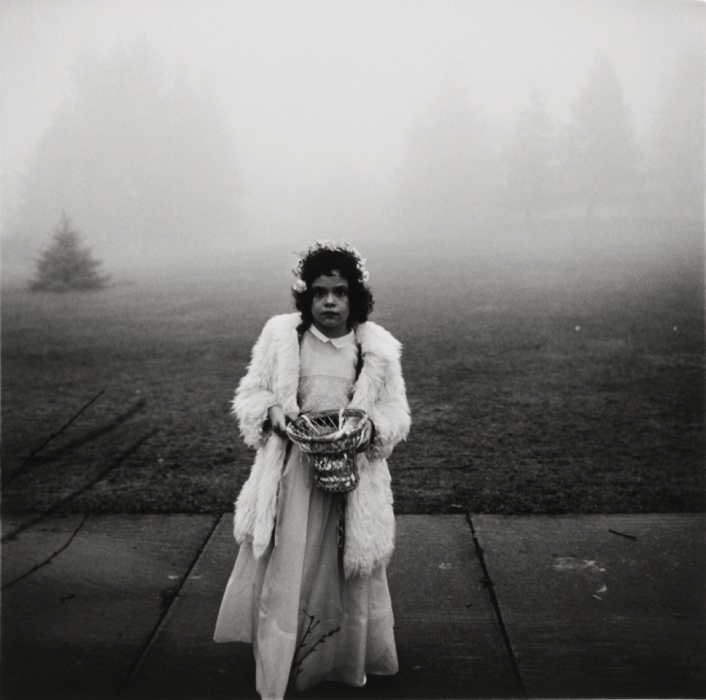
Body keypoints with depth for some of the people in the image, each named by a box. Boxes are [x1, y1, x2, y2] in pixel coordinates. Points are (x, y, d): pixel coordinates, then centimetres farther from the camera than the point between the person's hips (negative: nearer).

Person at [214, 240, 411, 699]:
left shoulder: (378, 348, -3)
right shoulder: (280, 336, -4)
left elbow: (397, 413, 4)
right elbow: (250, 394, 5)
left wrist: (371, 428, -17)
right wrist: (272, 411, -16)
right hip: (292, 473, 0)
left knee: (348, 573, 12)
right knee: (283, 572, 4)